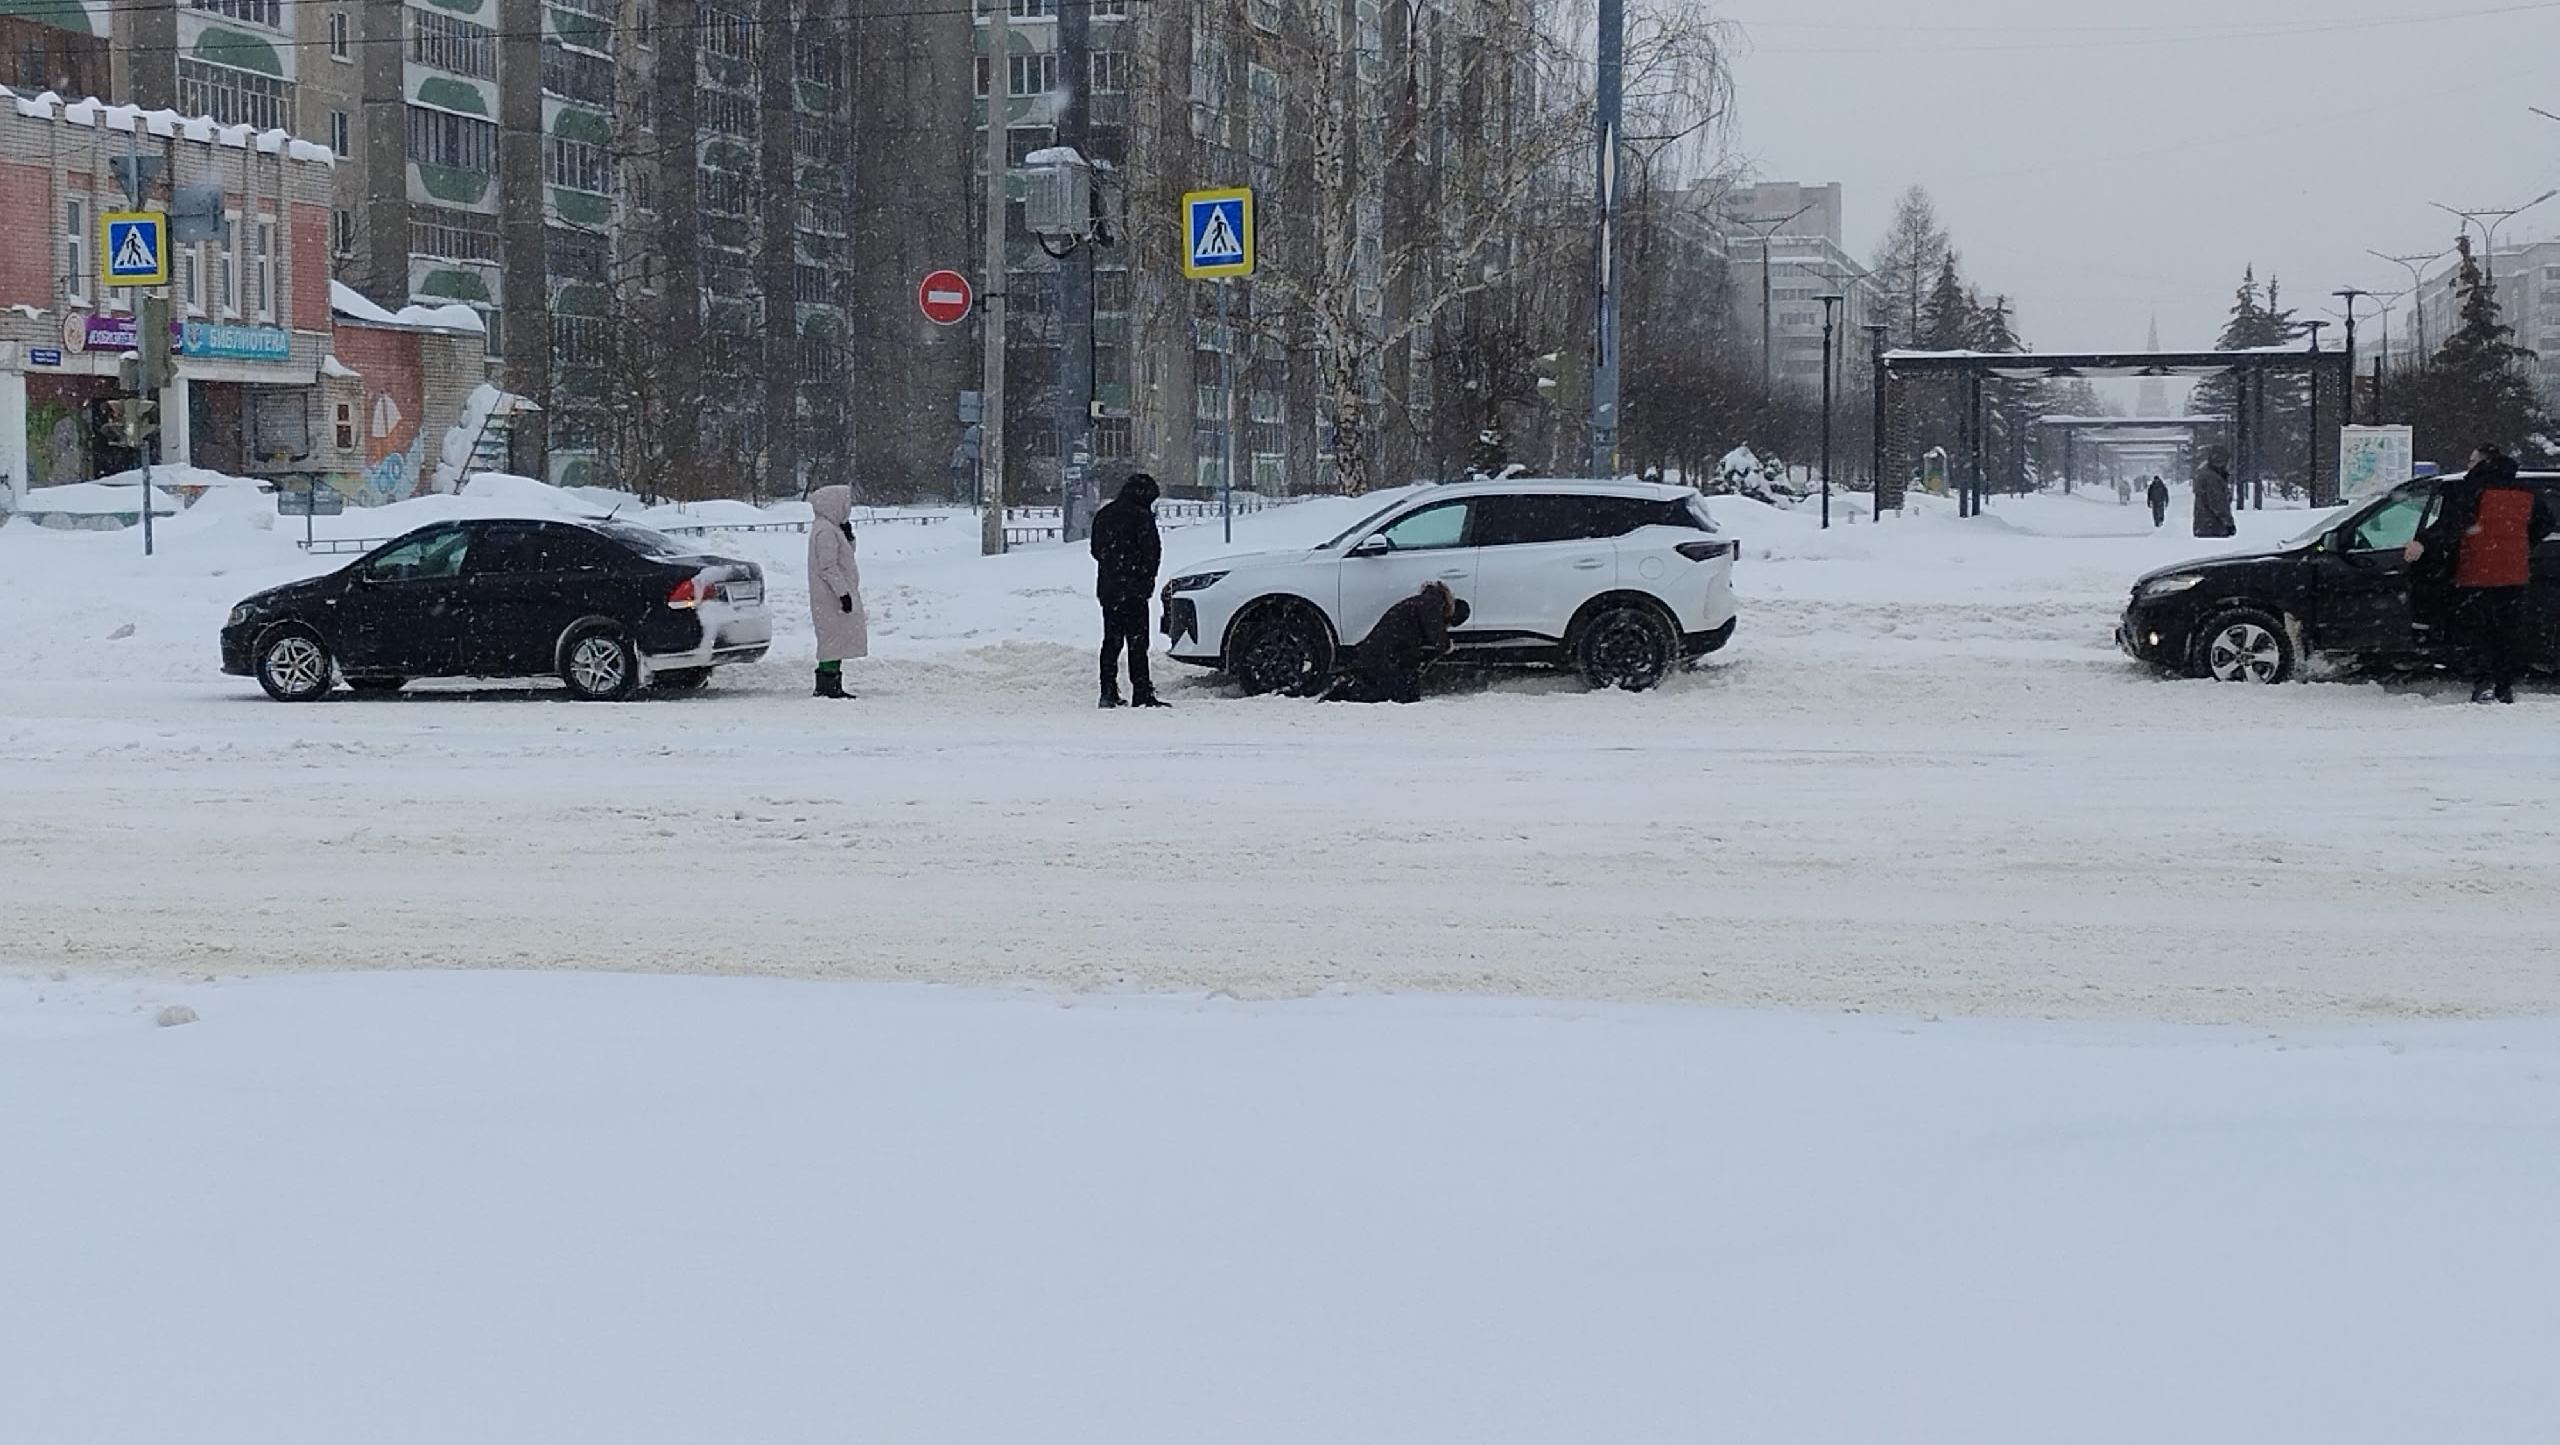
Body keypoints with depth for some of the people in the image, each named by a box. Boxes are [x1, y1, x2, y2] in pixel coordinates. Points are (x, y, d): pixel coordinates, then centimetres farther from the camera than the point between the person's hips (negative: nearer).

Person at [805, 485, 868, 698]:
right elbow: (828, 566, -22)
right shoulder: (825, 531, -17)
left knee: (837, 640, 12)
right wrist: (843, 592, -23)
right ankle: (826, 686, -10)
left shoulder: (832, 528, 15)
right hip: (831, 596, -11)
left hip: (837, 594, 11)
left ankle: (833, 686, 15)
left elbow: (846, 555, 24)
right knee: (834, 637, -10)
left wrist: (848, 535, 8)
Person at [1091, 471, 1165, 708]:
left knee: (1111, 641, 12)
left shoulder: (1104, 514, 11)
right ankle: (1142, 693, -8)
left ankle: (1108, 692, 10)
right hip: (1134, 590, -7)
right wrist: (1148, 580, 4)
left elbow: (1096, 550, 17)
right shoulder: (1141, 516, -11)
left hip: (1107, 588, 7)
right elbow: (1152, 552, -10)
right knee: (1137, 642, -5)